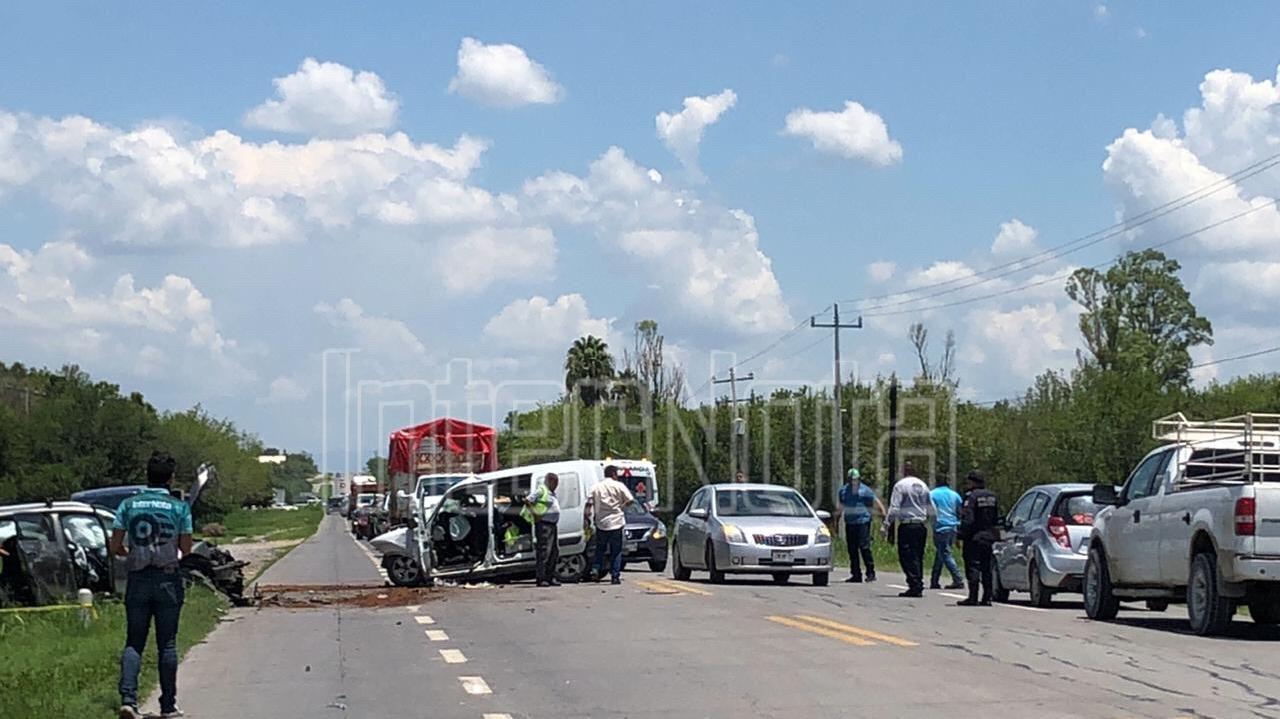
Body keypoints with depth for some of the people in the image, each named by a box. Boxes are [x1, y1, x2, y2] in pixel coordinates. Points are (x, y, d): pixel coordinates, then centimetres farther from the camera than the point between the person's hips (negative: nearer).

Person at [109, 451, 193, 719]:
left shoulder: (128, 505, 1)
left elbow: (115, 547, -1)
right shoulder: (179, 508, -3)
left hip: (137, 580, 1)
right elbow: (186, 549, -3)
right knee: (167, 644, 6)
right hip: (168, 579, -1)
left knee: (134, 642, 6)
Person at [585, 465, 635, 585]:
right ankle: (615, 576, 1)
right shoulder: (619, 486, -2)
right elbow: (631, 500, -6)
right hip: (616, 522, -2)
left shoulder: (596, 488, 5)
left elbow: (588, 504, -2)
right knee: (616, 551, 5)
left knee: (600, 548, 18)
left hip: (601, 523, 2)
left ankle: (597, 569, 0)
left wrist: (586, 519, 1)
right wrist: (622, 506, 11)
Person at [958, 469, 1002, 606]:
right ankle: (987, 598, 9)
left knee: (973, 567, -5)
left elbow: (967, 520, -19)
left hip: (975, 538, -7)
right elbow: (997, 519, 14)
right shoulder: (993, 497, 11)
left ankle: (973, 598, -9)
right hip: (990, 537, 7)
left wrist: (961, 536, -14)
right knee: (987, 568, 10)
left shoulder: (971, 496, -13)